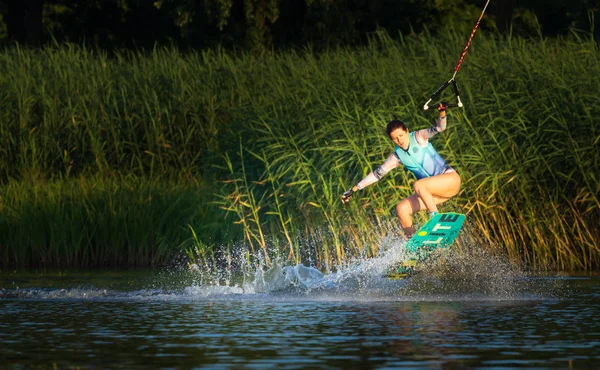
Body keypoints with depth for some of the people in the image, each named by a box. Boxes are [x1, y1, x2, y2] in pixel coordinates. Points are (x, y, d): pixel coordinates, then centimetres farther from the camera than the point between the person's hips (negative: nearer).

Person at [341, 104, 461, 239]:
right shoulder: (397, 156, 4)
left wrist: (442, 112, -41)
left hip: (450, 179, -6)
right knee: (402, 209, -9)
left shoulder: (419, 137, -7)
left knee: (418, 185, -30)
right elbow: (377, 174, 5)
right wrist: (354, 189, 2)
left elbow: (439, 128, -20)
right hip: (432, 192, 6)